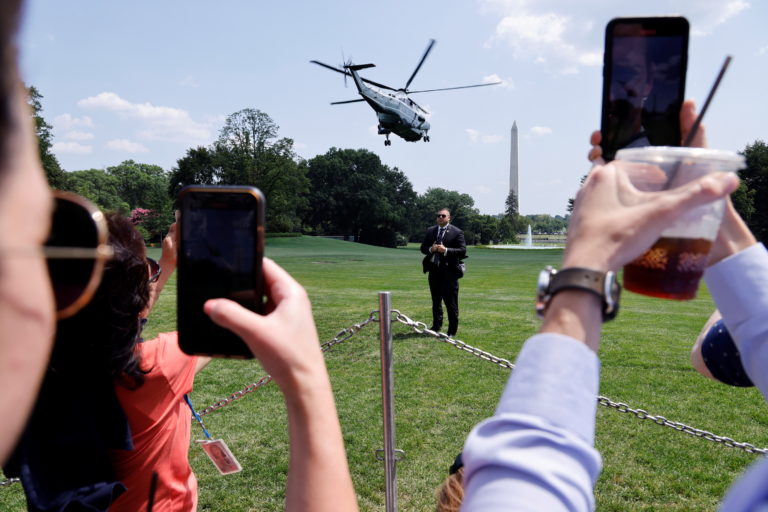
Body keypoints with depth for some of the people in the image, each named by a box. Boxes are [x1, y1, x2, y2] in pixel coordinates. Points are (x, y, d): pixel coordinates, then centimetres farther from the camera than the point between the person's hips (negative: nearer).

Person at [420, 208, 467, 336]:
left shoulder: (457, 232, -5)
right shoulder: (430, 231, 11)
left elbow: (462, 250, -10)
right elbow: (423, 248, 12)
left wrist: (446, 250, -21)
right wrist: (431, 249, -10)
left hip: (449, 271, -5)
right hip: (434, 270, 6)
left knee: (451, 303, -1)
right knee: (436, 301, 17)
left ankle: (452, 331, 7)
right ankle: (436, 326, 30)